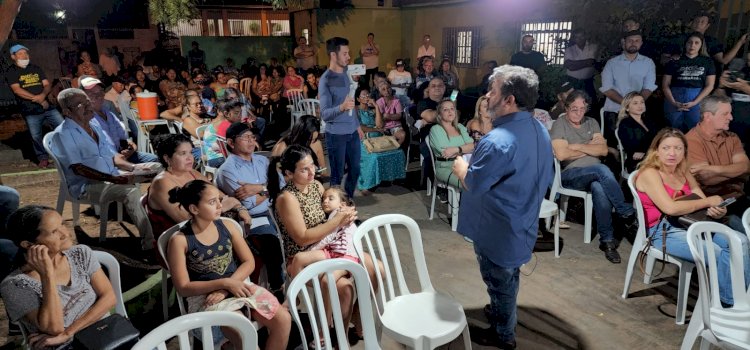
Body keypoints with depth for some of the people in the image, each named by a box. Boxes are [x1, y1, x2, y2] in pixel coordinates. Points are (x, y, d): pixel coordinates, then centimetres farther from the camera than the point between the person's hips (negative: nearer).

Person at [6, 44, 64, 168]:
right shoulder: (11, 72, 3)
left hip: (48, 106, 3)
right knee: (36, 136, 1)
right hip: (30, 111, -3)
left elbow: (47, 85, 8)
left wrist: (43, 95, -13)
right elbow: (17, 90, -9)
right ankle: (42, 158, 16)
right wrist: (37, 99, -14)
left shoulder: (36, 68, 16)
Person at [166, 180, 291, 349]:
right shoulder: (180, 240, -9)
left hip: (238, 284, 4)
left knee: (283, 318, -14)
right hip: (205, 296, -4)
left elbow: (249, 262, 1)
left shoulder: (227, 226, 2)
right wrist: (225, 283, -21)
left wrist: (226, 290, -14)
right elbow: (184, 288, -10)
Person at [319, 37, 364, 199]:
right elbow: (324, 114, -24)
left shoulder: (345, 74, 9)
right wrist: (342, 107, -41)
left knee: (355, 170, 15)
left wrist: (357, 125, 20)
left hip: (352, 132, 8)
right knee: (337, 175, 4)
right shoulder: (326, 80, -16)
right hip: (336, 134, -8)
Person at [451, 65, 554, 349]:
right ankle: (503, 313, 48)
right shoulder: (540, 131, 0)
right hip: (521, 223, 9)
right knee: (509, 277, 27)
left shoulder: (499, 141, -31)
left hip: (498, 229, -9)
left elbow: (473, 184, -23)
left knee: (499, 281, 12)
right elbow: (545, 178, 11)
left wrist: (460, 167, -4)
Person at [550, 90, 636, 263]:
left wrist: (578, 146, -7)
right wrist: (590, 147, 0)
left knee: (599, 189, -34)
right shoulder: (559, 125, 0)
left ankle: (607, 239, -27)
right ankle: (627, 214, -23)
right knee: (602, 169, -34)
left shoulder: (592, 123, 16)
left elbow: (603, 150, 5)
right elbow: (561, 154, -14)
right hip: (570, 174, -4)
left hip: (595, 174, 4)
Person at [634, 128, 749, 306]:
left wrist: (717, 210, -13)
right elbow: (670, 208, -23)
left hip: (690, 224, 8)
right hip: (663, 231, -8)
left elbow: (701, 204, 12)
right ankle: (729, 303, -6)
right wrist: (708, 201, -12)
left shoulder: (683, 172, 15)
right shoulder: (649, 174, -10)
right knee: (721, 254, -23)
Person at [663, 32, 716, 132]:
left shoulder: (707, 62, 12)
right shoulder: (675, 61, 10)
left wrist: (694, 102, -9)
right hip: (674, 97, 0)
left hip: (698, 99, 0)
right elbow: (665, 85, 4)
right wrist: (674, 102, -10)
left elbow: (709, 86, 5)